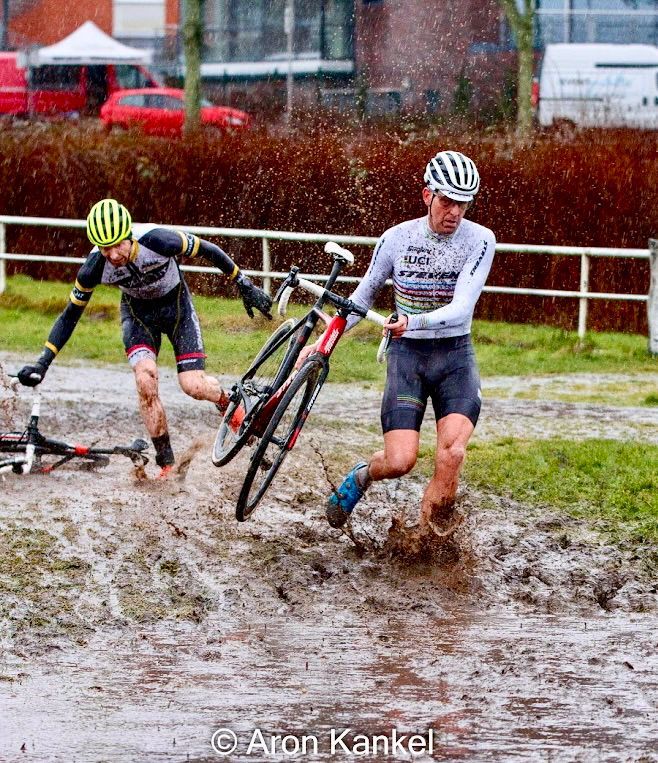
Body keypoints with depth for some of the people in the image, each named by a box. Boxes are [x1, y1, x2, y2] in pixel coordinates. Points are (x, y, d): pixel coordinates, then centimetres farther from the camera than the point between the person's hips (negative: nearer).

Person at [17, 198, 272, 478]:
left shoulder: (158, 240, -36)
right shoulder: (94, 268, -28)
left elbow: (209, 251, -18)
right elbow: (70, 315, -15)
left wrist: (245, 285, -10)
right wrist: (42, 363, -20)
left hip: (176, 304, -1)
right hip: (138, 312, 1)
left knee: (193, 386, -13)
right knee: (145, 381, -22)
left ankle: (226, 400, 24)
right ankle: (166, 464, -8)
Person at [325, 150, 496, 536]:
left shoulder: (480, 240, -10)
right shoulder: (397, 238, -5)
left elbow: (461, 309, -20)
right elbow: (363, 297, 8)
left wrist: (414, 323, -37)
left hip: (455, 357, 0)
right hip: (407, 356, 0)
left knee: (452, 454, -23)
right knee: (399, 461, -13)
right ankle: (362, 475, 23)